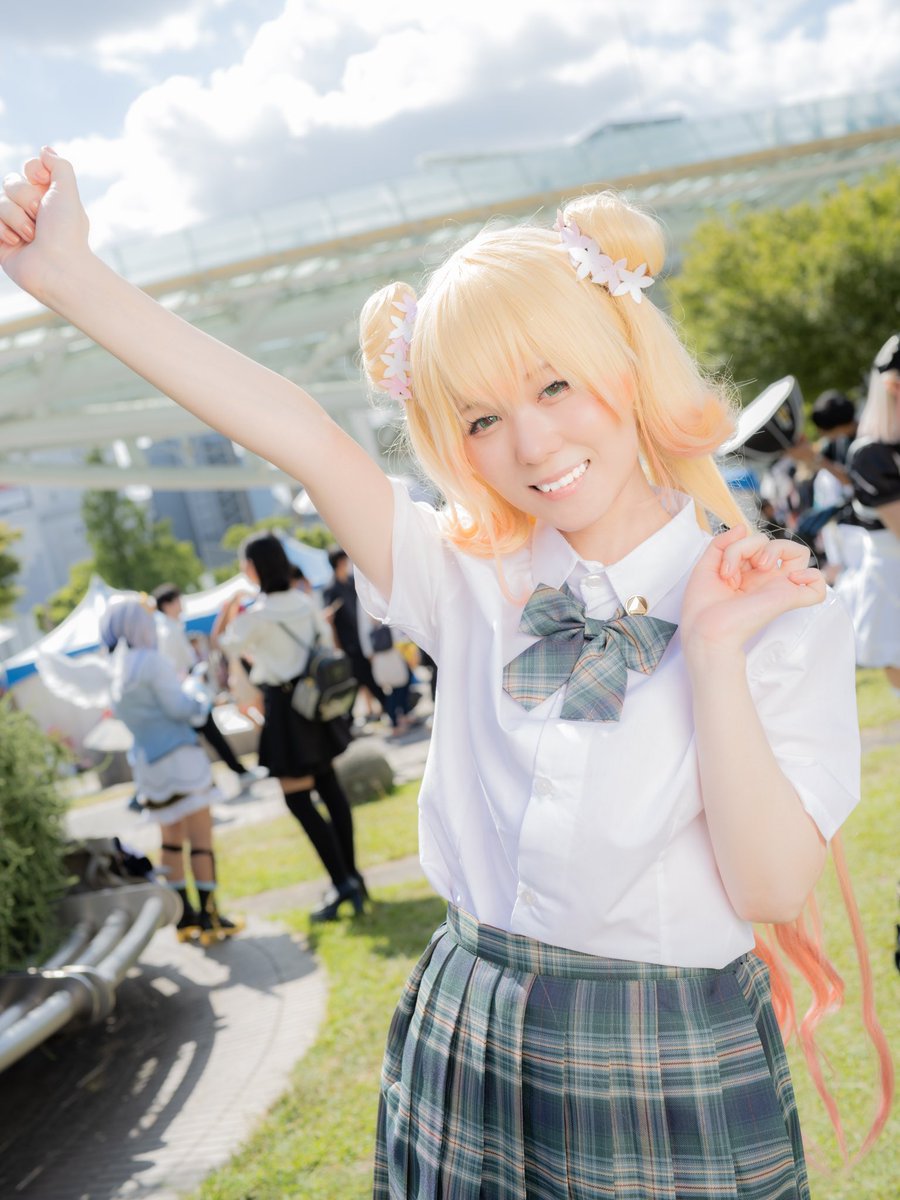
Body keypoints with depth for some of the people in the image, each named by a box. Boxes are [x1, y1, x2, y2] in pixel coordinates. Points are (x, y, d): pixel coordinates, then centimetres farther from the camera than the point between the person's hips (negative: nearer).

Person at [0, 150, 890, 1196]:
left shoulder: (783, 613, -9)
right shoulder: (478, 580, -1)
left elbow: (773, 889, -15)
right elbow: (293, 431, -8)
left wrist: (710, 648, -21)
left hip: (672, 1083, -2)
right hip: (463, 1055, 3)